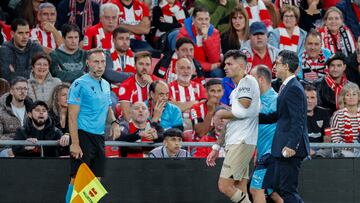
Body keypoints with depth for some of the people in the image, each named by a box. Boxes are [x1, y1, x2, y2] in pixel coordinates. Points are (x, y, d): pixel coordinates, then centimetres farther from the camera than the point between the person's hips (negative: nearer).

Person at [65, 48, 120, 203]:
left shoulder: (106, 85, 15)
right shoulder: (80, 84, -9)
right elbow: (72, 117, -13)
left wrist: (114, 122, 5)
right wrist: (75, 144, -19)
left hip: (99, 137, 8)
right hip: (83, 136, -8)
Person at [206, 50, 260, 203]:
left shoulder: (248, 81, -7)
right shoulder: (236, 89, 23)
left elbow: (241, 111, -19)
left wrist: (221, 113, 0)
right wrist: (216, 147, 26)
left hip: (242, 143, -10)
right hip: (235, 144, 10)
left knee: (224, 186, -14)